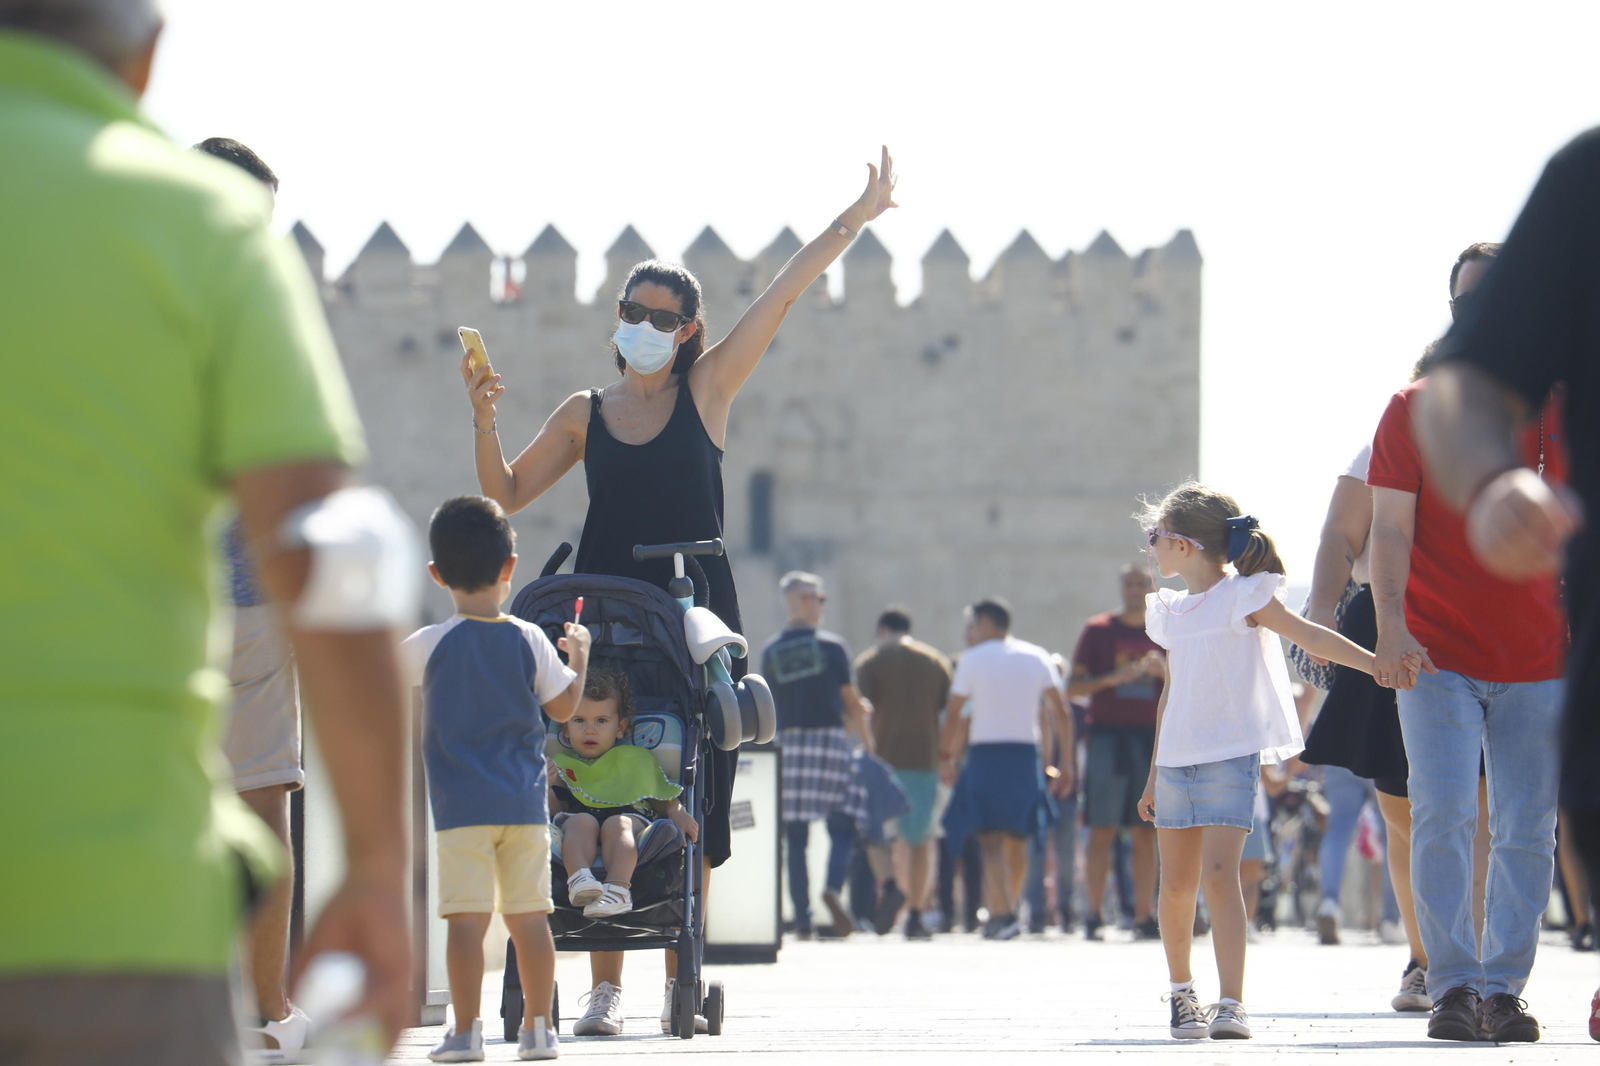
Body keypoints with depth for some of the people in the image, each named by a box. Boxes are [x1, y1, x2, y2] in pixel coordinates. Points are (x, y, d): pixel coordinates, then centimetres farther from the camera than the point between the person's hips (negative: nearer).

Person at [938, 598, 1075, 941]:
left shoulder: (973, 659, 1)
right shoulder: (1038, 658, 11)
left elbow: (954, 714, -3)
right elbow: (1061, 713, 6)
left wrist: (945, 756, 6)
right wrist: (1066, 762, 9)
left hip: (985, 755, -4)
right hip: (1027, 754, 4)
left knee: (991, 841, -7)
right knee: (1017, 841, 16)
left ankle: (1001, 914, -19)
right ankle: (1008, 908, 26)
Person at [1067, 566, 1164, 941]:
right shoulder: (1099, 630, 6)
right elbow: (1073, 688, 3)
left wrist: (1164, 672, -7)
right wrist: (1112, 678, -12)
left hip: (1152, 736, 3)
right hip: (1108, 733, -3)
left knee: (1147, 833, 1)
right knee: (1102, 829, -7)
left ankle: (1144, 917, 3)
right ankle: (1094, 914, -4)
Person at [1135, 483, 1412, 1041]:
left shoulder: (1244, 596, -4)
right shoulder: (1171, 611, 15)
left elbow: (1308, 635, -11)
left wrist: (1376, 662, -24)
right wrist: (1154, 774, 25)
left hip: (1231, 755, -6)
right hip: (1177, 759, 6)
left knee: (1219, 873, -18)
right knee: (1177, 885, 8)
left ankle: (1233, 1005, -21)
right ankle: (1181, 991, 28)